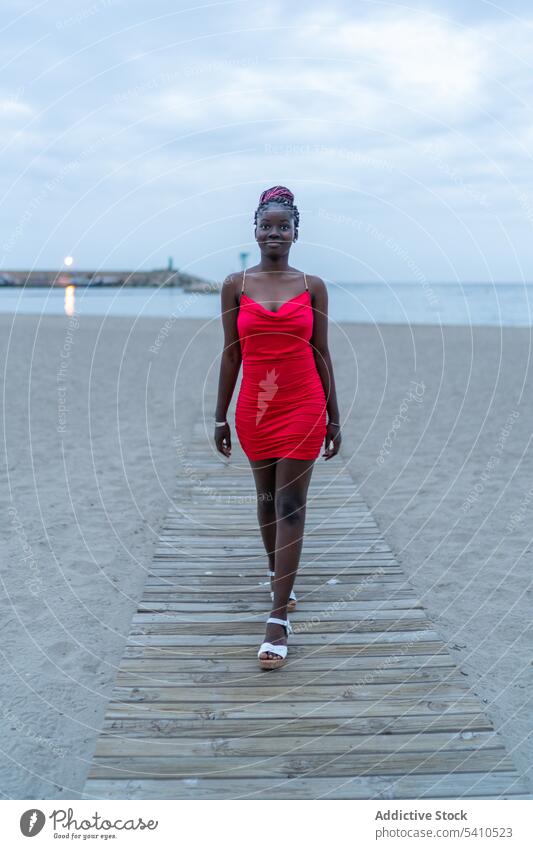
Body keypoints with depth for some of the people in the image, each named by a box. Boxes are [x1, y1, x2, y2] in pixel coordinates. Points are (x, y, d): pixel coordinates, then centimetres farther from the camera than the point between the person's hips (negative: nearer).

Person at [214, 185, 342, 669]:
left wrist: (333, 419, 4)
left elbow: (322, 355, 4)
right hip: (254, 408, 2)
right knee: (267, 498, 16)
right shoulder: (235, 286, 3)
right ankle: (280, 577, 40)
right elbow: (231, 355, 6)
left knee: (290, 506, -5)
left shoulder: (313, 287, 2)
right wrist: (221, 417, 6)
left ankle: (279, 621, -4)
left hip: (303, 406, -2)